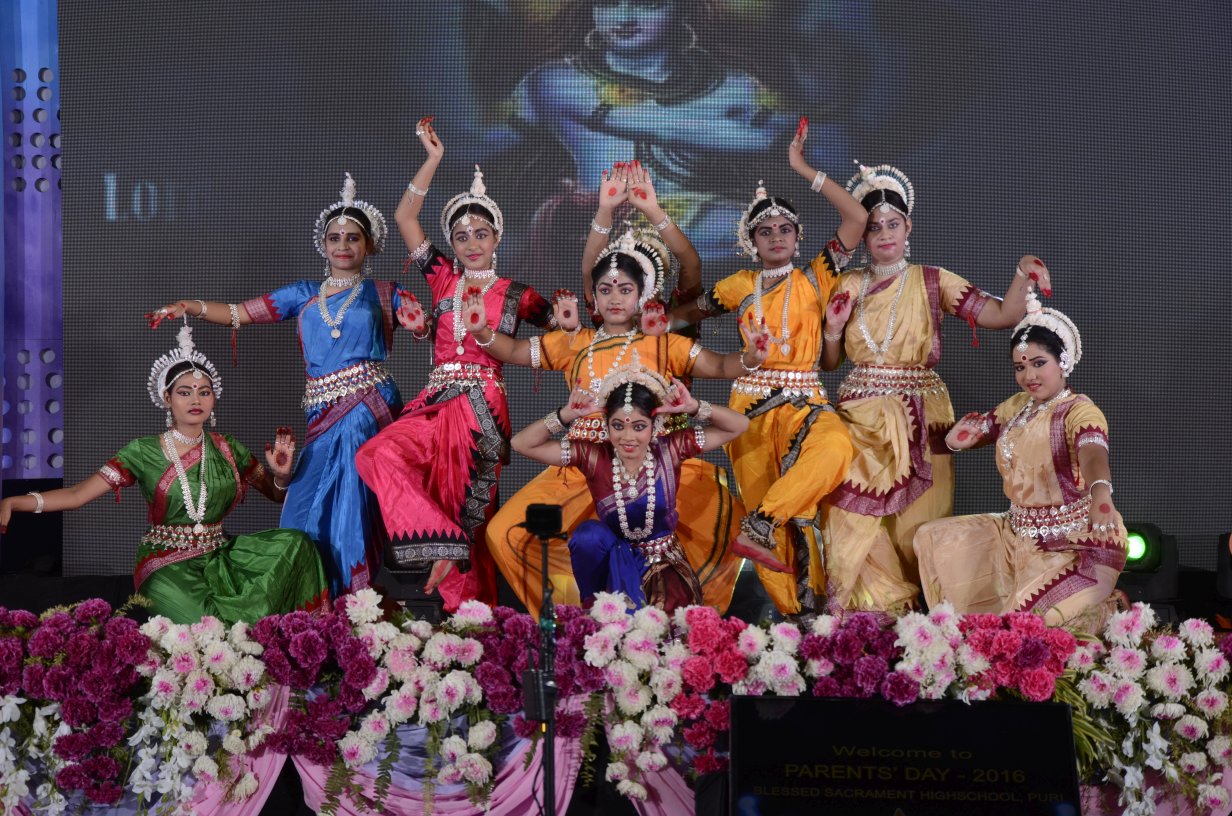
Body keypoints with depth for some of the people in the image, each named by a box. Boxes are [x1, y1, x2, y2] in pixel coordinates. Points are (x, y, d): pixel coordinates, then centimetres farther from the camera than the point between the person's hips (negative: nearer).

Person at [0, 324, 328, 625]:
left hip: (219, 558, 4)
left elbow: (276, 494, 17)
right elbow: (77, 494, -8)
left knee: (294, 543, -19)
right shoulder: (143, 452, -2)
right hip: (167, 567, -4)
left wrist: (281, 473, -8)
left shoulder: (227, 449, 8)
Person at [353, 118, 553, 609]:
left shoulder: (515, 295, 7)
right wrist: (433, 161, 0)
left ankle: (470, 612, 6)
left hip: (483, 411, -2)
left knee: (466, 513, -3)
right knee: (379, 455, -22)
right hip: (437, 402, 2)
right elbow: (404, 217, 7)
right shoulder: (444, 279, 11)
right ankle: (442, 548, -21)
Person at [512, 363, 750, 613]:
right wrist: (566, 415, -23)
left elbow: (738, 426, -6)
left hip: (664, 564, -1)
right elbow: (522, 444, -12)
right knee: (589, 533, -30)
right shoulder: (593, 456, -11)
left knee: (667, 614, -31)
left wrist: (695, 408, -22)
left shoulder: (670, 450, -11)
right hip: (613, 561, 1)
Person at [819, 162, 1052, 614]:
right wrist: (833, 329, -7)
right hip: (860, 419, 2)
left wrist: (1022, 276, -21)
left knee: (913, 524, -1)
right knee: (856, 522, -4)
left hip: (918, 420, -2)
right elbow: (829, 362, 12)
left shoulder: (932, 281, 2)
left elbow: (1002, 315, -6)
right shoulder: (849, 286, 8)